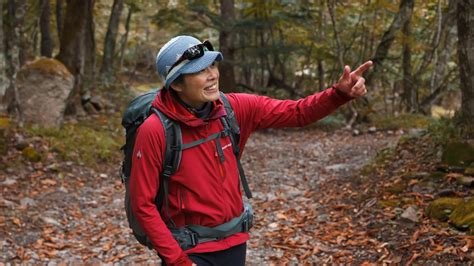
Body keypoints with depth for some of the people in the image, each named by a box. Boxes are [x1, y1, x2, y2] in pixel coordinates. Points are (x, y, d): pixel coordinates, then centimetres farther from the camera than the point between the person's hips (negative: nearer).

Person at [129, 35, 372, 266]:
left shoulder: (236, 109, -7)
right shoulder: (155, 131, -20)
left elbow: (295, 113, -3)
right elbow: (143, 204, -15)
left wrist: (340, 93, -20)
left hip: (234, 242, 5)